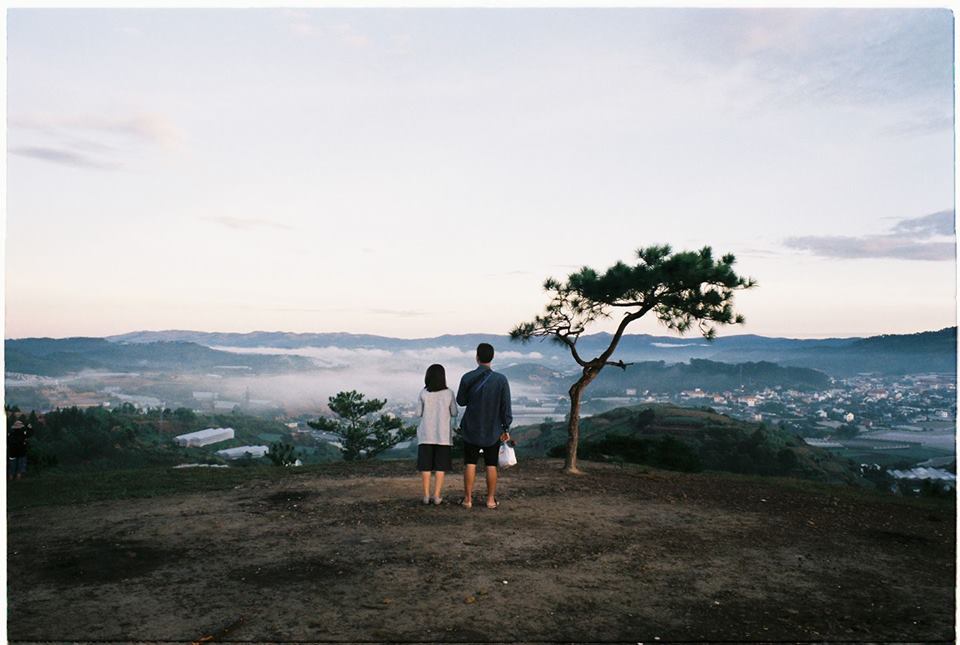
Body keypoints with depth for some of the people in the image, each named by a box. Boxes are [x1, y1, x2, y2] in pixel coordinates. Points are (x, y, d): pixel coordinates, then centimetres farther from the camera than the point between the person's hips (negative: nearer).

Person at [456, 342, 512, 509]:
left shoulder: (467, 378, -9)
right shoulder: (501, 379, -11)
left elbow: (461, 401, 4)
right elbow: (506, 407, -8)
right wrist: (506, 428, 1)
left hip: (471, 428, 0)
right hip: (493, 430, 0)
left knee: (470, 464, 8)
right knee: (491, 465, 8)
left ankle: (468, 498, 11)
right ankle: (491, 499, 12)